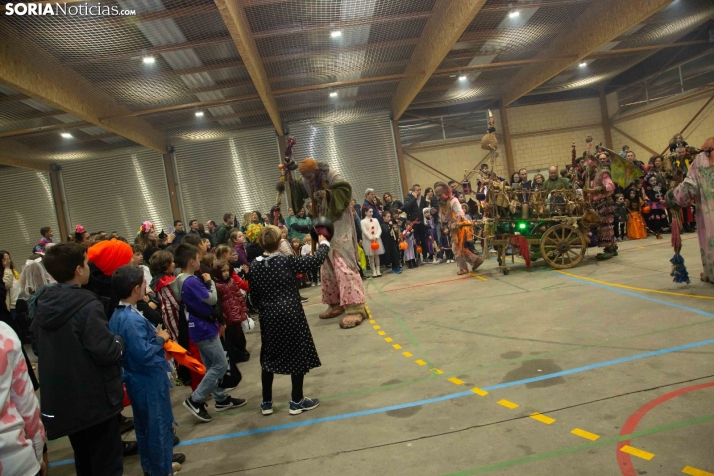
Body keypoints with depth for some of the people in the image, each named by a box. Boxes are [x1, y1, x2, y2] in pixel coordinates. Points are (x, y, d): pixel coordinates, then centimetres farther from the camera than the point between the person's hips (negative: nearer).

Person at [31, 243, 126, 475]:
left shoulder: (40, 303, 2)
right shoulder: (86, 304, -24)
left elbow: (43, 347, 16)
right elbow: (107, 352, -27)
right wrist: (119, 341, -6)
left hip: (61, 397, 8)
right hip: (95, 398, -8)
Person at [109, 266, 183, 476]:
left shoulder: (117, 315, 3)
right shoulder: (132, 319, -29)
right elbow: (144, 354, -30)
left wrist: (155, 337, 3)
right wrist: (160, 339, -16)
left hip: (138, 378, 10)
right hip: (149, 379, -10)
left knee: (144, 424, 23)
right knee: (159, 424, 8)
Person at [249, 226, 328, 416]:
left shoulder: (255, 266, -2)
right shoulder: (288, 262, -14)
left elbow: (254, 296, 4)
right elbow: (315, 261, -7)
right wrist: (324, 244, 10)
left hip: (268, 318, 4)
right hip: (291, 316, -4)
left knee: (268, 358, 16)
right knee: (298, 356, 9)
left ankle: (267, 403, 25)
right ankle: (297, 401, 18)